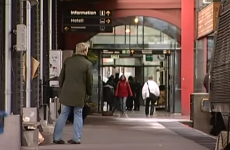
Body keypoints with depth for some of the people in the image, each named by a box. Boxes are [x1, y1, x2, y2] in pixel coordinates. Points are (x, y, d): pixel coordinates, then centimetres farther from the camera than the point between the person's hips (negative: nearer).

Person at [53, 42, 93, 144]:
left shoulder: (67, 61, 3)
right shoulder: (88, 64, -6)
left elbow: (61, 77, 7)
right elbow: (89, 81, -3)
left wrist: (61, 89, 18)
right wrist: (88, 93, 10)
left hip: (66, 92, 3)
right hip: (79, 94, -3)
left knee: (63, 114, 10)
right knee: (78, 115, 9)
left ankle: (57, 137, 9)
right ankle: (76, 138, 8)